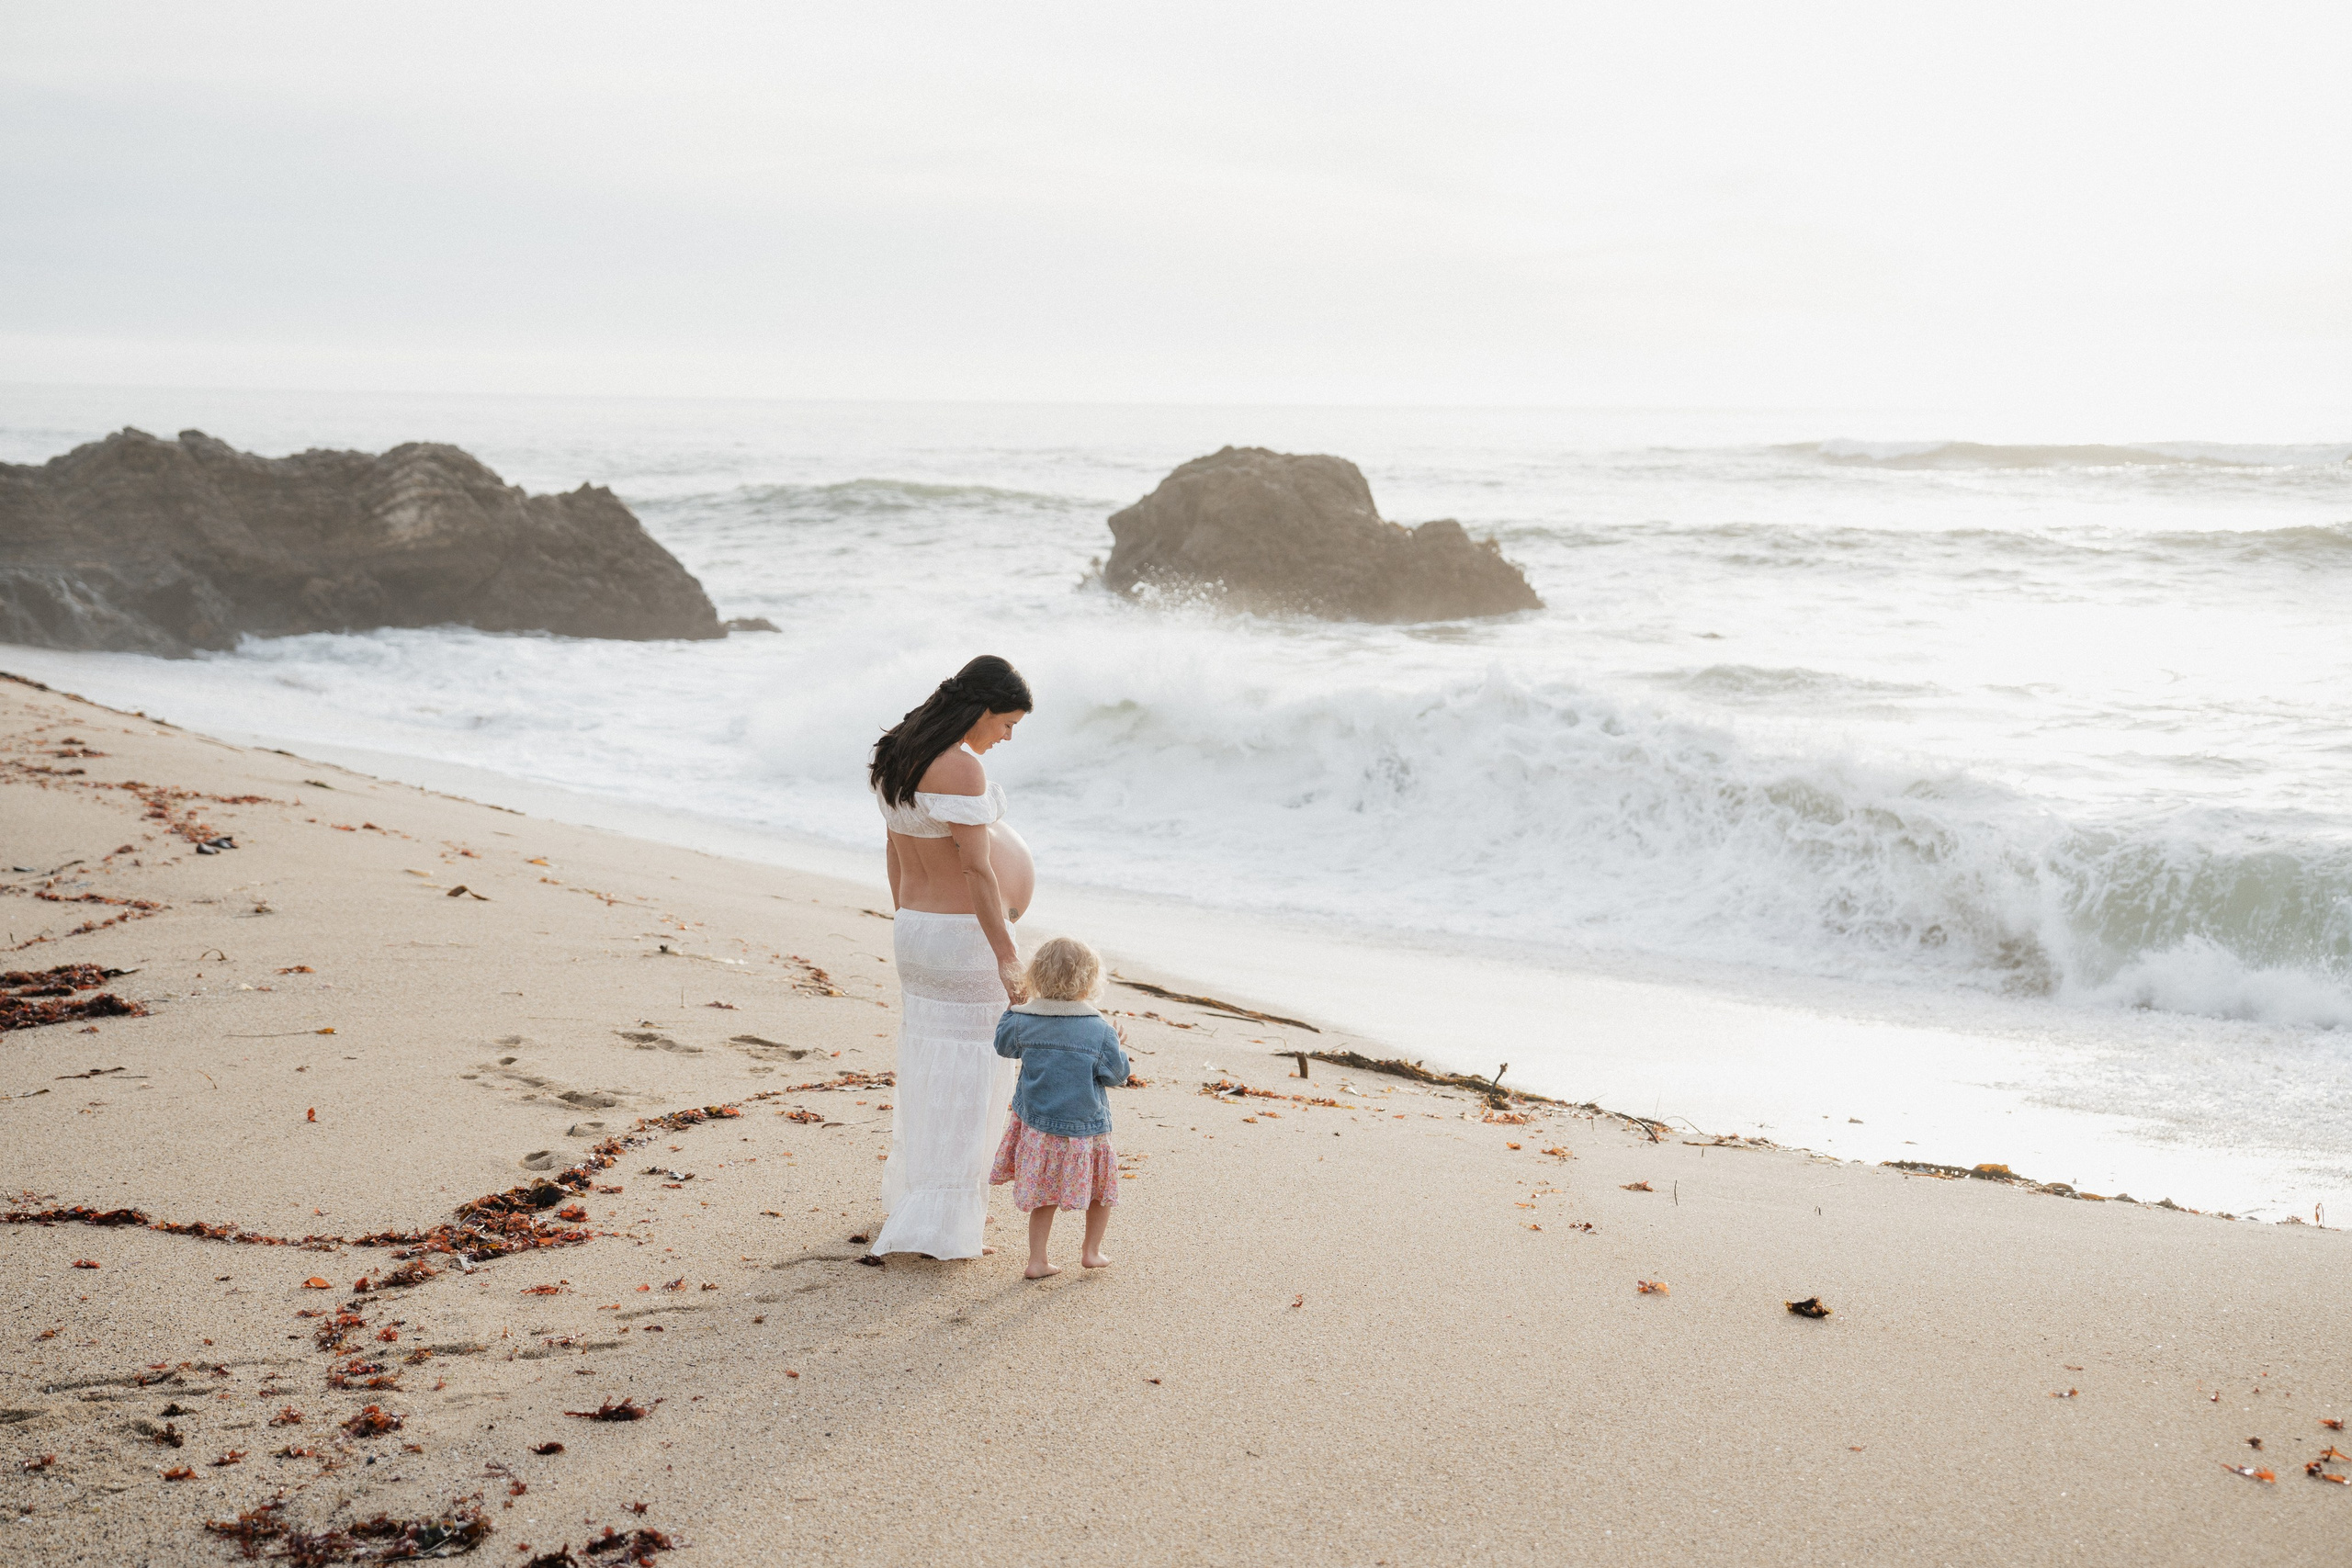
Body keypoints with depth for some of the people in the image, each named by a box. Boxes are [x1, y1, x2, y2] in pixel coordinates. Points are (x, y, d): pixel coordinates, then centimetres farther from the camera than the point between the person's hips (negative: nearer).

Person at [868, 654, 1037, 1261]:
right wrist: (1006, 955, -19)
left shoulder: (899, 755, 7)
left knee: (928, 1067, 20)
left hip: (919, 931, 9)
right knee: (967, 1076, -1)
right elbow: (976, 869, -23)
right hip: (969, 936, -9)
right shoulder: (961, 768, -22)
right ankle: (942, 1227, 2)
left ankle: (917, 1192, 34)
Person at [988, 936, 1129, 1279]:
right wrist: (1120, 1050, 12)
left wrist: (1013, 1009, 23)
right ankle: (1091, 1251, 31)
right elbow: (1116, 1073, -7)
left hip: (1037, 1126, 3)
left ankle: (1037, 1260, 16)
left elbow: (1003, 1045, 11)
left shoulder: (1022, 1021, -9)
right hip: (1086, 1130, -3)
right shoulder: (1100, 1031, -15)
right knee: (1100, 1189, 21)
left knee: (1044, 1197, 15)